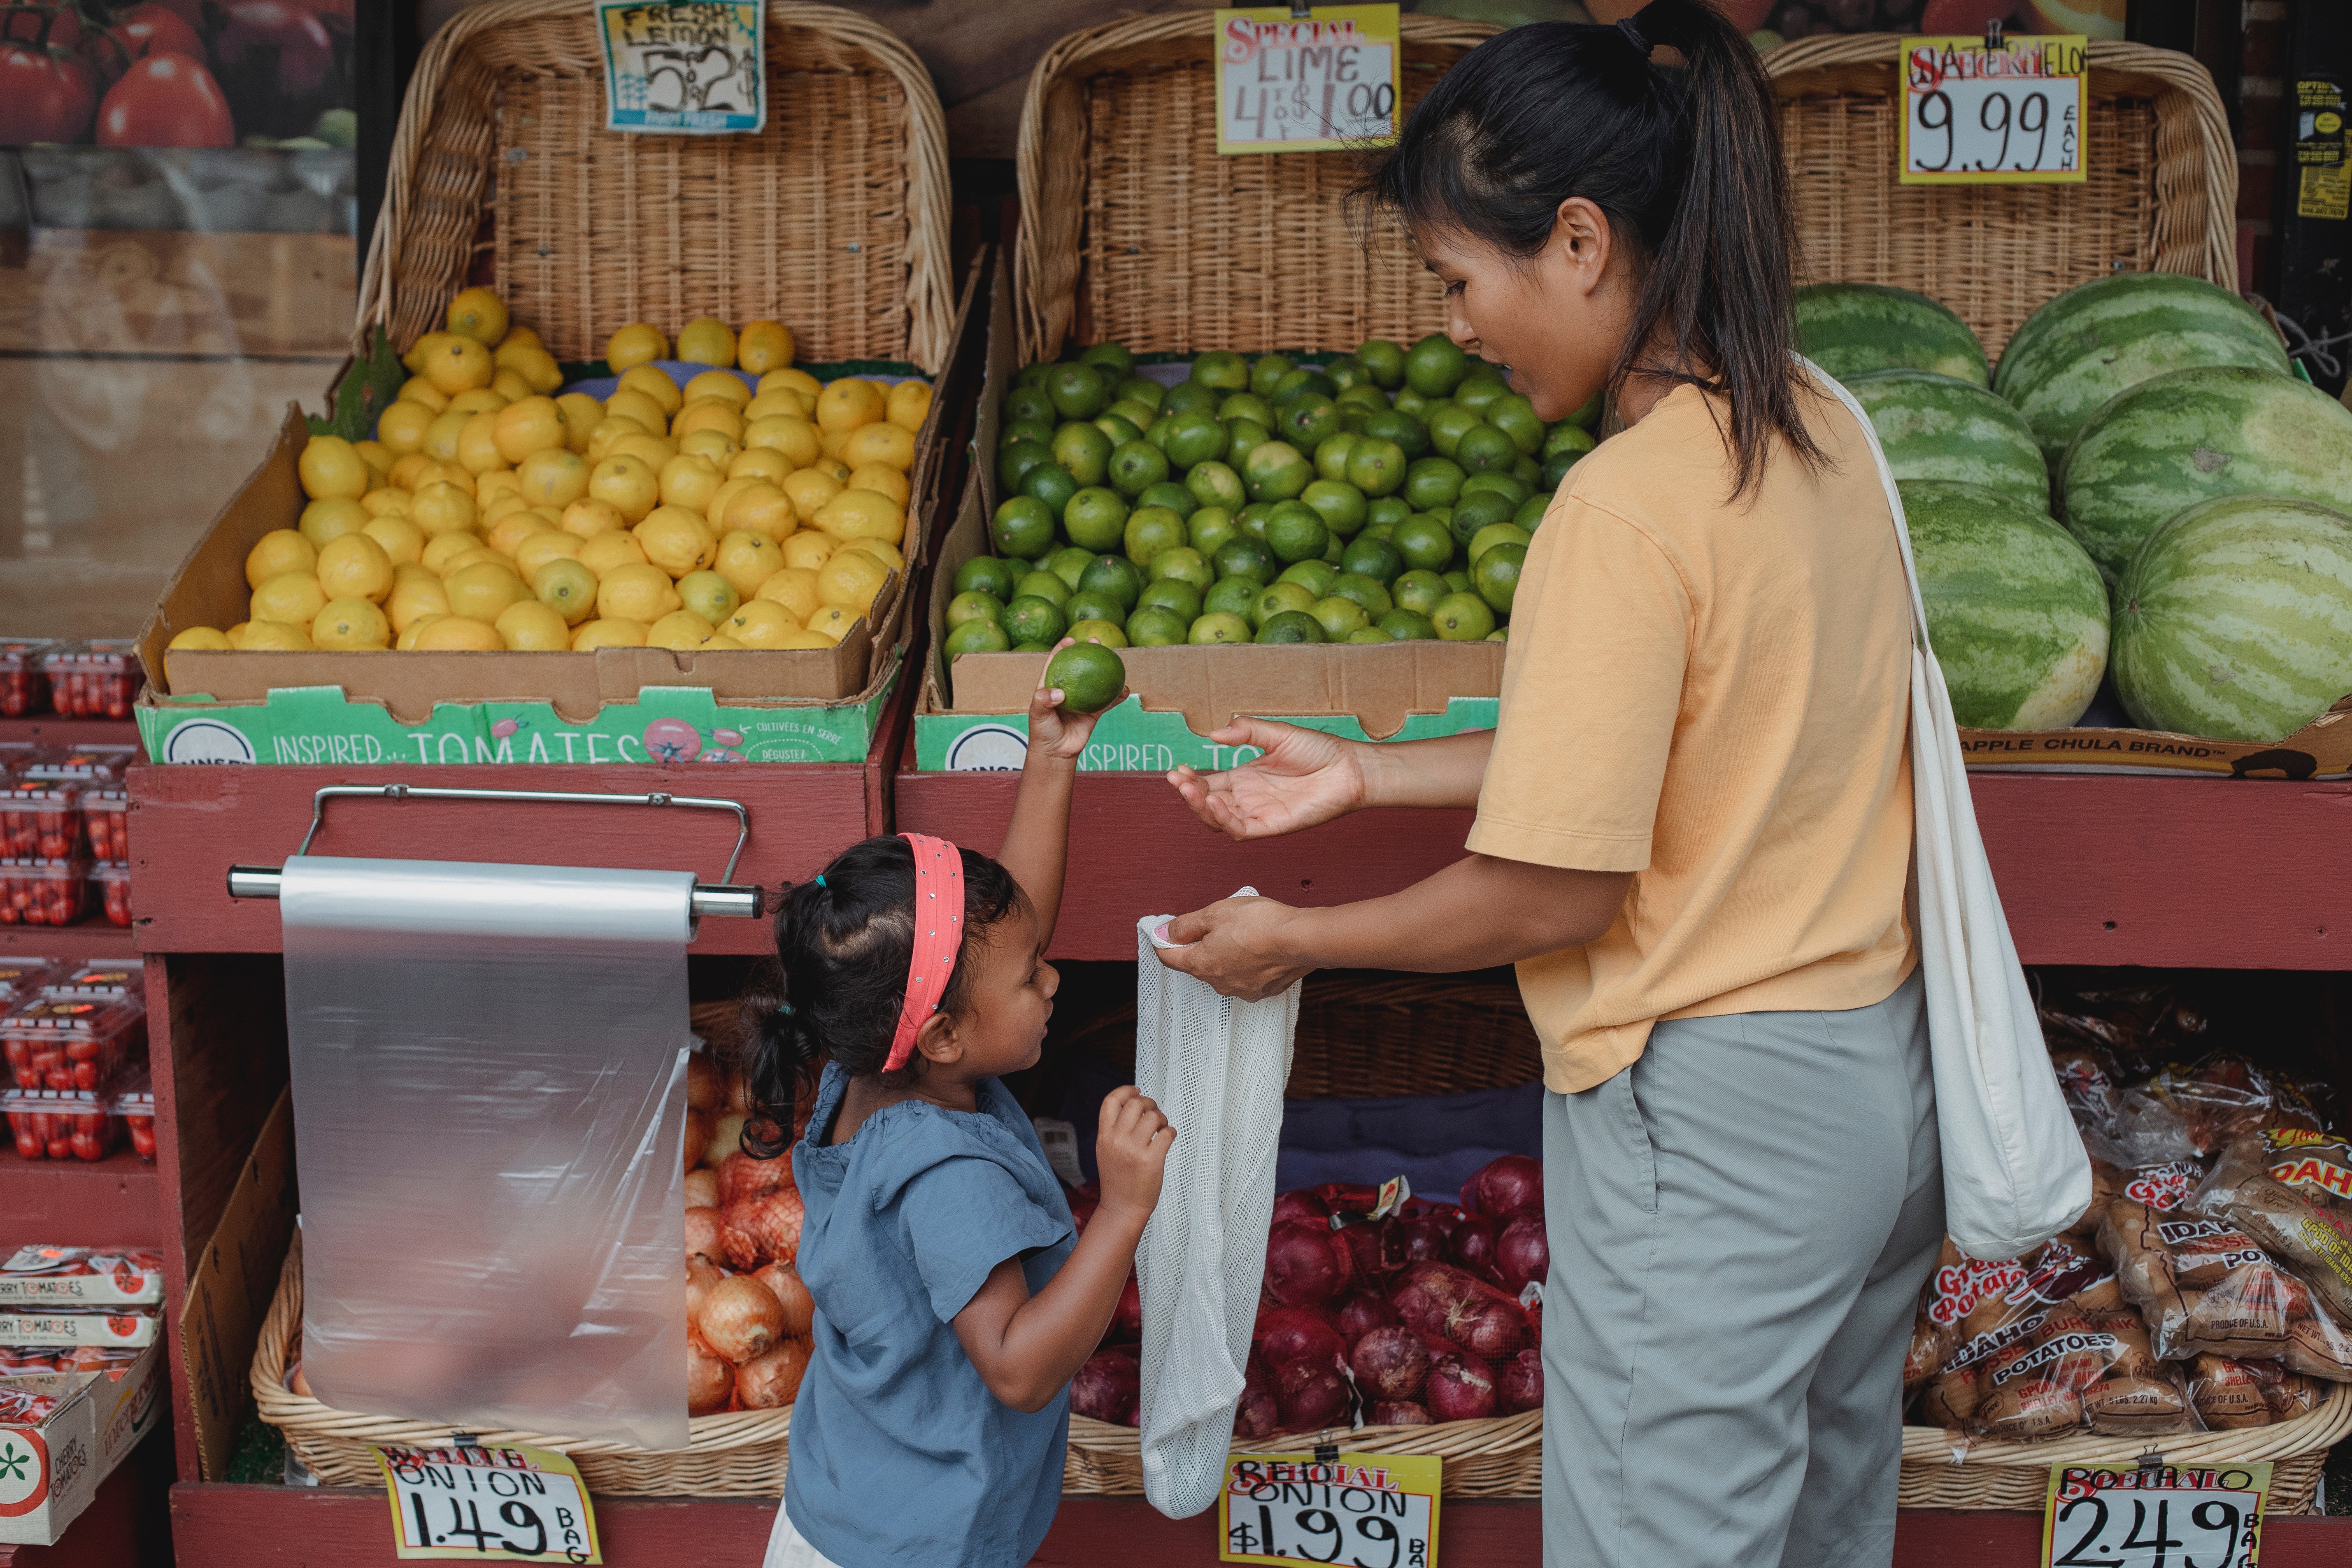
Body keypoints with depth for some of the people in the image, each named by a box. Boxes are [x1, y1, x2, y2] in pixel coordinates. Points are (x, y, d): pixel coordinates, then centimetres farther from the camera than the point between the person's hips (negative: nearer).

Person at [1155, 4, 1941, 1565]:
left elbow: (1556, 894, -19)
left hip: (1713, 1127, -9)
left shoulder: (1628, 507, -23)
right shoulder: (1816, 425, 4)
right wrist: (1369, 775, 12)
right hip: (1882, 1079, 9)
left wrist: (1293, 940, -4)